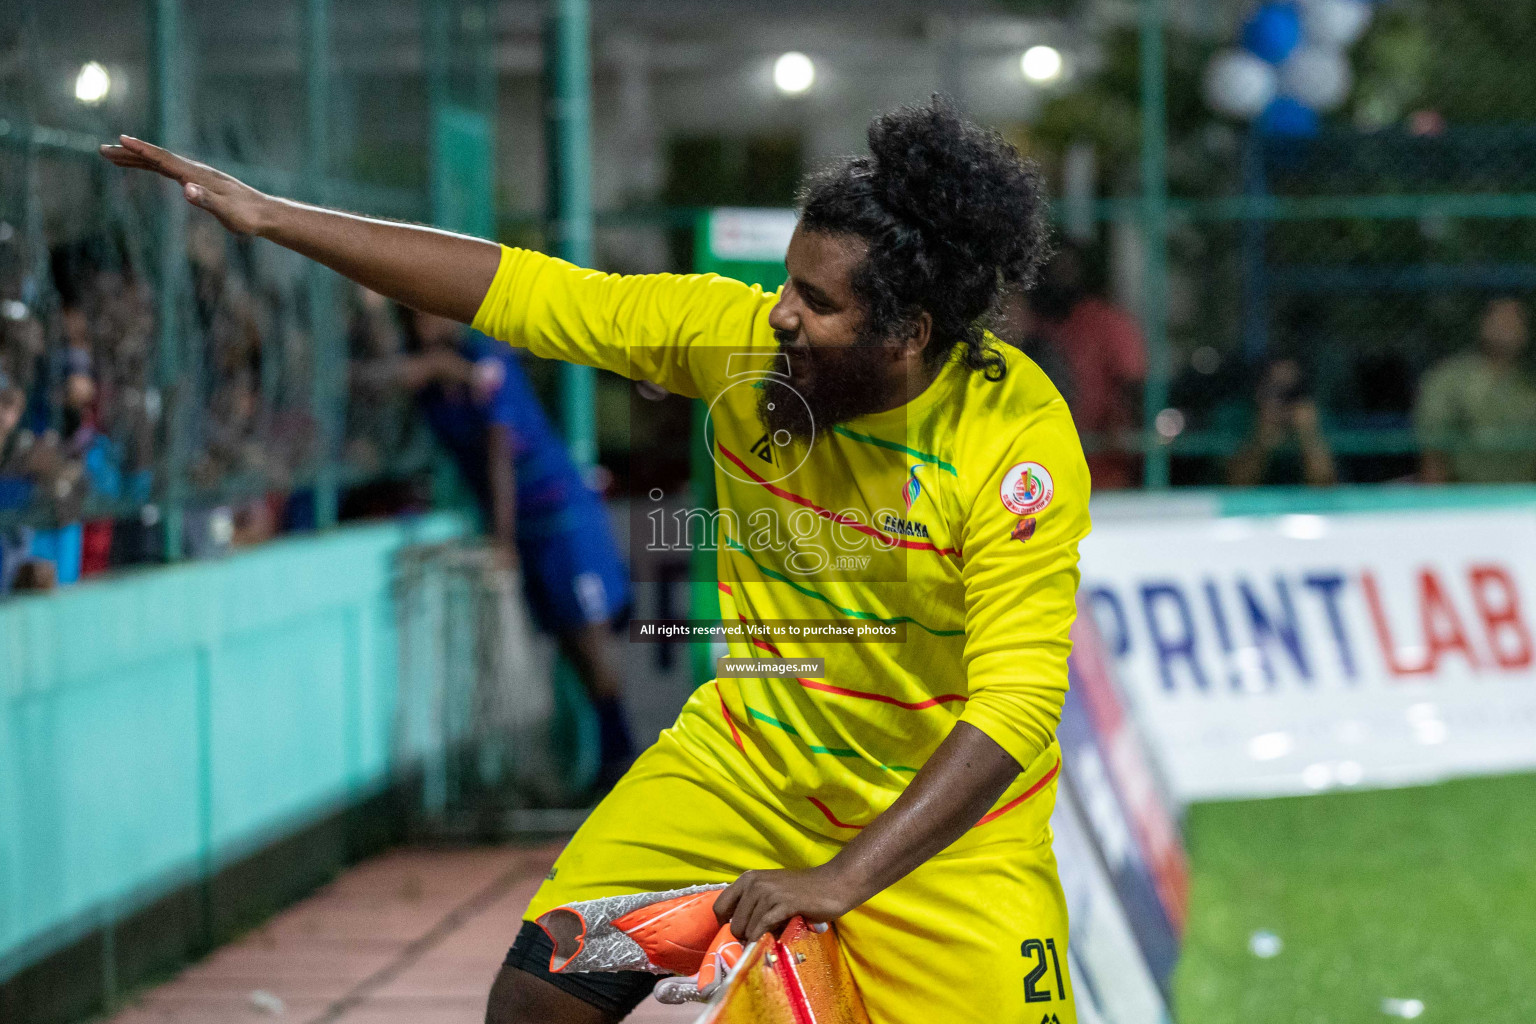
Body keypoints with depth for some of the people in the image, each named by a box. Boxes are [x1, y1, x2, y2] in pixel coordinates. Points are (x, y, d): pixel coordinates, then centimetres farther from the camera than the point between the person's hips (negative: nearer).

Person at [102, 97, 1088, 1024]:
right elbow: (522, 290, -9)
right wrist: (270, 215, -11)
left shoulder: (1019, 439, -25)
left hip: (946, 813, -3)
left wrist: (840, 878, -33)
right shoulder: (739, 334, -14)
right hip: (747, 760, 3)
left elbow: (1015, 706, -27)